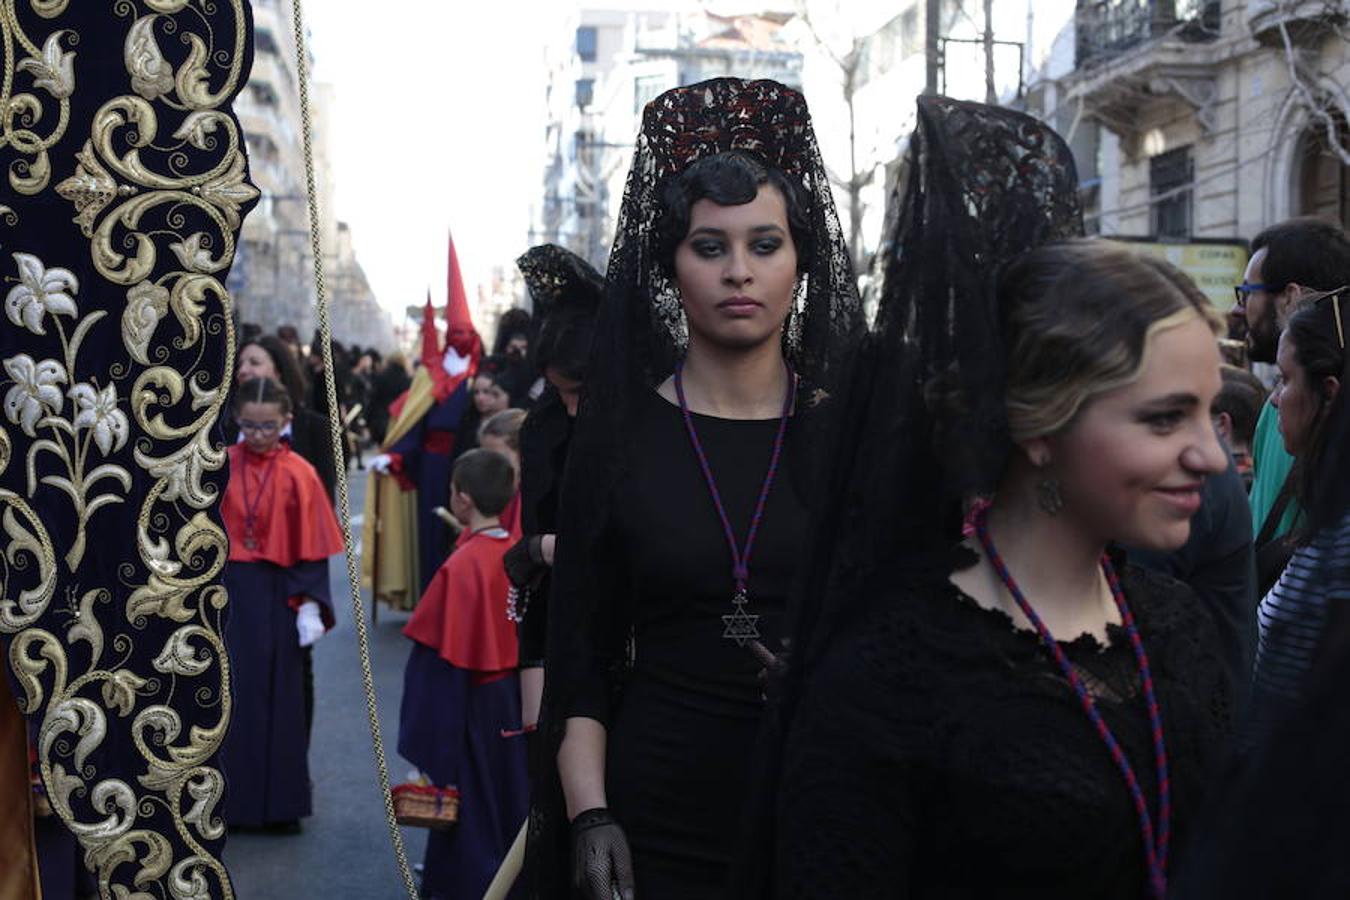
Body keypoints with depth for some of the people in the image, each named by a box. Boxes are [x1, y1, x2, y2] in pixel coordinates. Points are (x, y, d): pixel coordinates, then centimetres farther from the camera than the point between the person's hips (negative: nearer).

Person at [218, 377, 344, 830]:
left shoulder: (298, 475, -4)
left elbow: (311, 547, -3)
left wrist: (309, 605, -8)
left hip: (275, 596, -1)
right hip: (223, 593, 1)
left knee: (277, 696, 8)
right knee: (226, 695, 5)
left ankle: (279, 801, 19)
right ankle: (230, 797, 17)